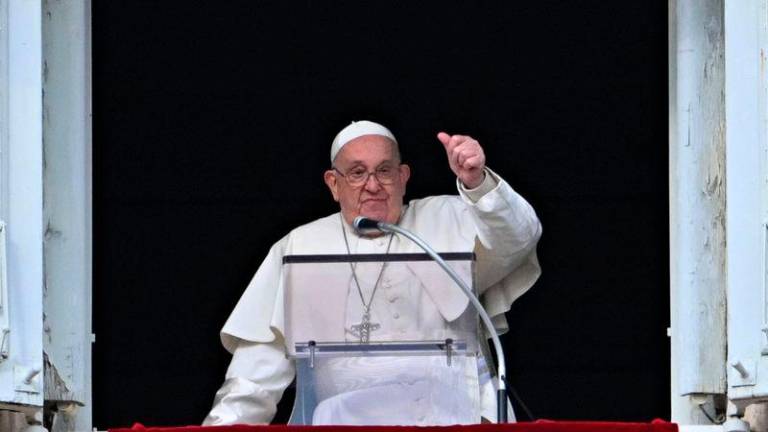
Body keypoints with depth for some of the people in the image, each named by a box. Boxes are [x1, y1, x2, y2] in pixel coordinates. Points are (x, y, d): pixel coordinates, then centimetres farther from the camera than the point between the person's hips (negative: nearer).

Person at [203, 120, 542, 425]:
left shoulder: (447, 221, 13)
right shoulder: (300, 247, 16)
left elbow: (517, 236, -5)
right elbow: (264, 356, 14)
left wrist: (477, 183, -24)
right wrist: (227, 424, 4)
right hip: (336, 423, 1)